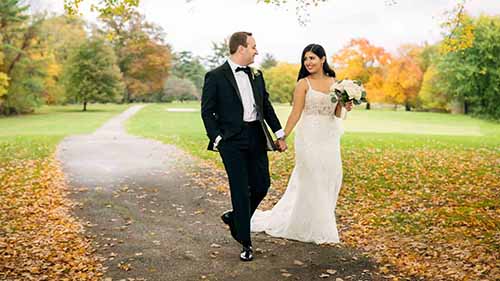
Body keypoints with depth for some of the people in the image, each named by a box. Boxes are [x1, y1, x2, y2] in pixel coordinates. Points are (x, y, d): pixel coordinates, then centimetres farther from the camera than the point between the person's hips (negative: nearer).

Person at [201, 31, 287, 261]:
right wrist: (217, 139, -11)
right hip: (232, 141, -6)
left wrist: (279, 134, 12)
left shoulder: (256, 75, 12)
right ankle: (245, 243, 12)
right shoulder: (215, 77, -6)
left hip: (256, 138, 6)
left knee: (262, 185, 7)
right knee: (241, 191, -2)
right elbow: (207, 112, -5)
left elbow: (266, 105, 16)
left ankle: (235, 218, 33)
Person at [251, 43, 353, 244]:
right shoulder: (303, 83, -5)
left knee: (331, 180, 9)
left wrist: (344, 107, -8)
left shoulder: (334, 82, 9)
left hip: (330, 138, 5)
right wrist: (282, 137, -13)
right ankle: (318, 230, 14)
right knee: (312, 182, 1)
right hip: (309, 137, -5)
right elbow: (296, 114, -8)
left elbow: (337, 114, 12)